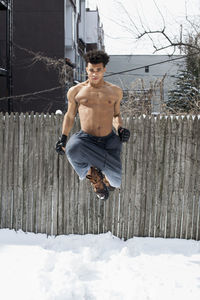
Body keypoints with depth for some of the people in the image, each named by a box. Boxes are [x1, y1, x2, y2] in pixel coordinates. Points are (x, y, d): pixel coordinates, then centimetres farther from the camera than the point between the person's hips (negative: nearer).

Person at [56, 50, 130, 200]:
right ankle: (91, 172, -3)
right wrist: (63, 138, 8)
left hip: (109, 140, 2)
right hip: (86, 140, -1)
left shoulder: (115, 91, 11)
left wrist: (120, 128, 2)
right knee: (72, 149, -38)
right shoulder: (76, 91, 7)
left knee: (115, 181, -14)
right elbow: (70, 116, 16)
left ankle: (105, 175, 29)